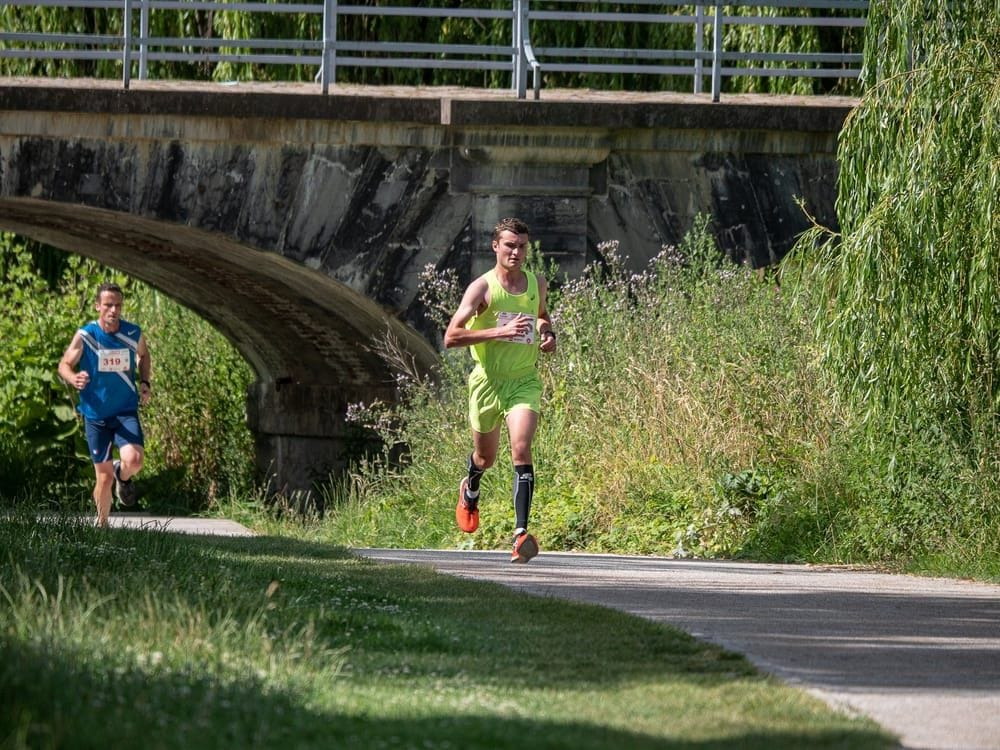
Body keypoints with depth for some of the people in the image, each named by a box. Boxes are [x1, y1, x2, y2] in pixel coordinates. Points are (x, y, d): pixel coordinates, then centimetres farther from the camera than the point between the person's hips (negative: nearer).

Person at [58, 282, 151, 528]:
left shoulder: (133, 333, -4)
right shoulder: (85, 335, -11)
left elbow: (143, 355, 18)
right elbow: (64, 365, -5)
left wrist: (145, 383, 3)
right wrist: (74, 379, -28)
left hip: (126, 412, 1)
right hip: (96, 414, -1)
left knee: (133, 461, -24)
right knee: (104, 477, 2)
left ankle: (123, 477, 14)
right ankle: (101, 524, 26)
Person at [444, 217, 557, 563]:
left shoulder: (537, 284, 4)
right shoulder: (482, 288, -10)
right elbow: (451, 337, -18)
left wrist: (548, 334, 6)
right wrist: (500, 332, -26)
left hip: (525, 382, 1)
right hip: (488, 381, -1)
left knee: (521, 450, -21)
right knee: (485, 458, 16)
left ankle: (521, 534, -27)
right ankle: (470, 490, 55)